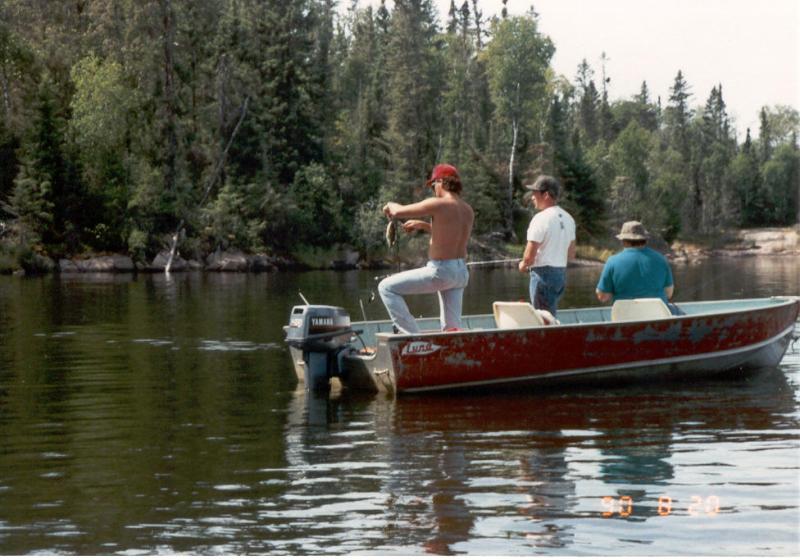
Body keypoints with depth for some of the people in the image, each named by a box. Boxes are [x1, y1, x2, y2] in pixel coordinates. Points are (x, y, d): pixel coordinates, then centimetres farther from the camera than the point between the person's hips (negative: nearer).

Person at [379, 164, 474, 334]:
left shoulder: (438, 204, -14)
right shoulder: (468, 211, 9)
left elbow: (399, 212, -11)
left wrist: (391, 206, 12)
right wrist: (423, 225, 29)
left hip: (440, 270, -8)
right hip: (461, 272, 8)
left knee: (386, 287, 0)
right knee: (452, 329, 15)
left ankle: (412, 334, -5)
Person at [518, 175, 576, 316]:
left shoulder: (541, 218, -15)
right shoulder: (567, 218, 9)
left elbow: (529, 256, -17)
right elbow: (571, 254, 15)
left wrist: (523, 265, 1)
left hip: (543, 273, -8)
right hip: (562, 272, 8)